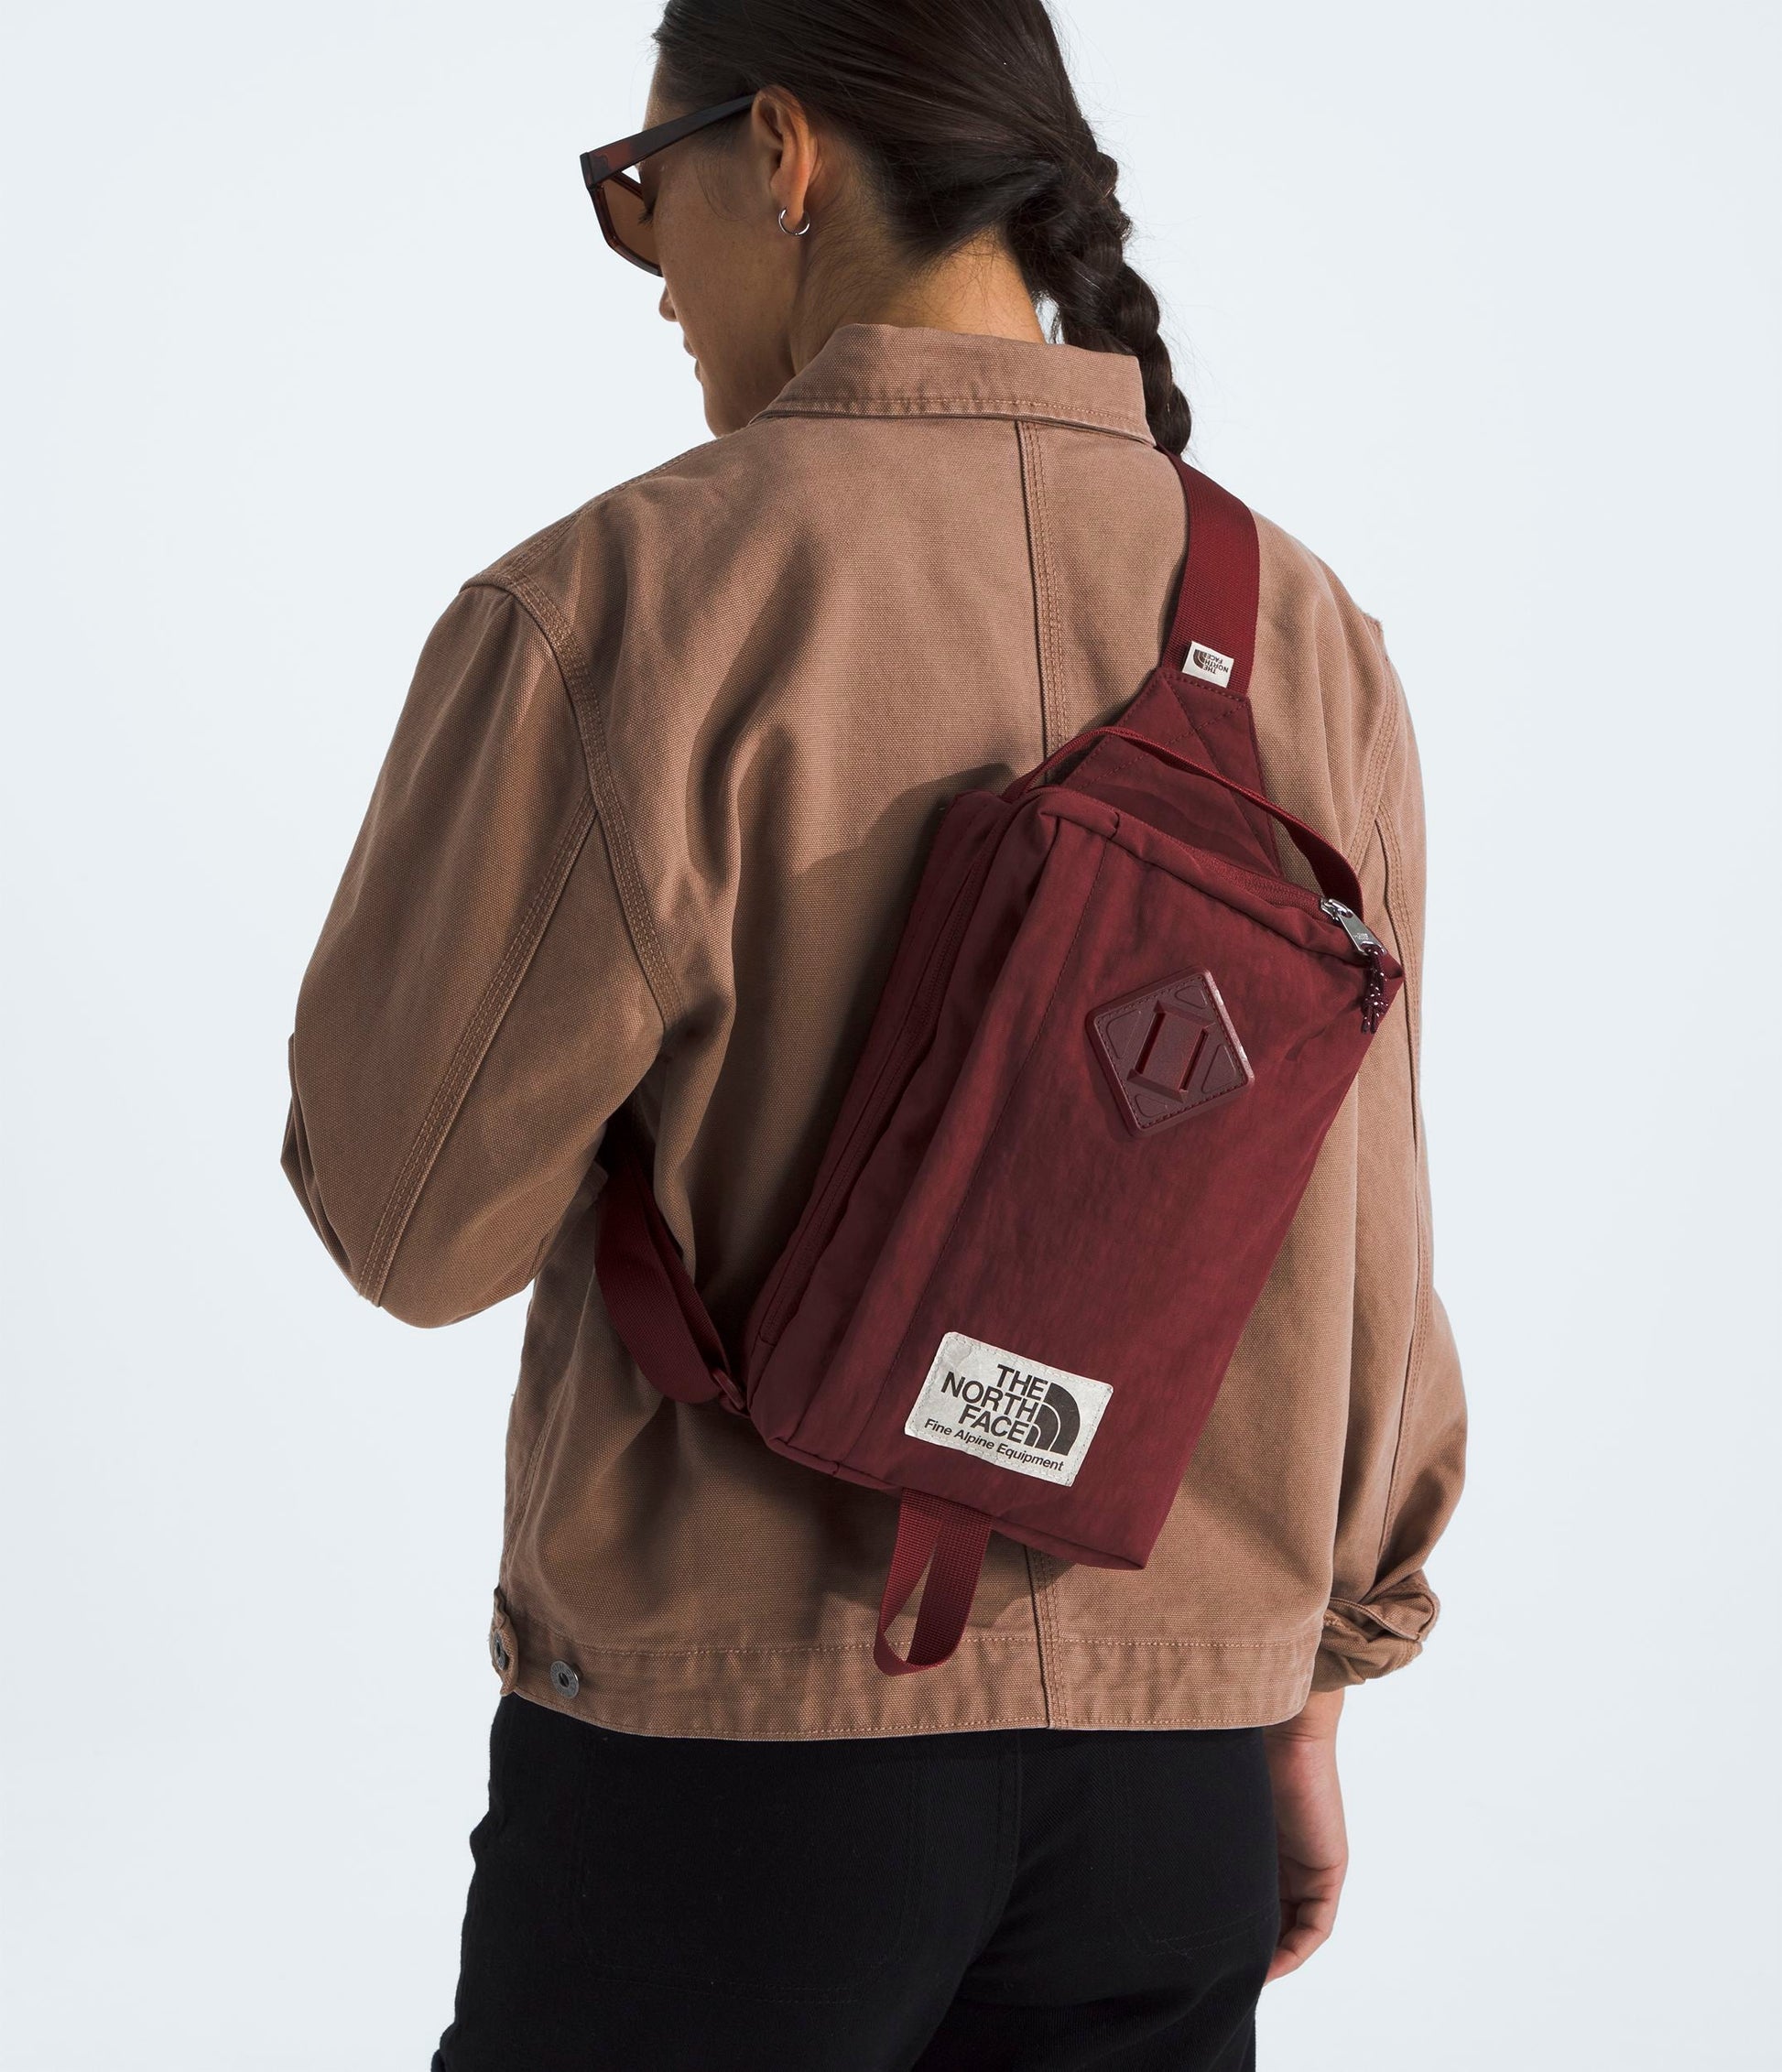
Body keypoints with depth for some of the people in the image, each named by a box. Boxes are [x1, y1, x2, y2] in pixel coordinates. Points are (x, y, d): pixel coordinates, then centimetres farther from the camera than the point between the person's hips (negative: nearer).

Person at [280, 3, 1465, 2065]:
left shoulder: (616, 606, -14)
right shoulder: (1303, 635, 1)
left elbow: (412, 1217, -8)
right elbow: (1360, 1248, 5)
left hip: (738, 1738, -4)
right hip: (1167, 1742, 4)